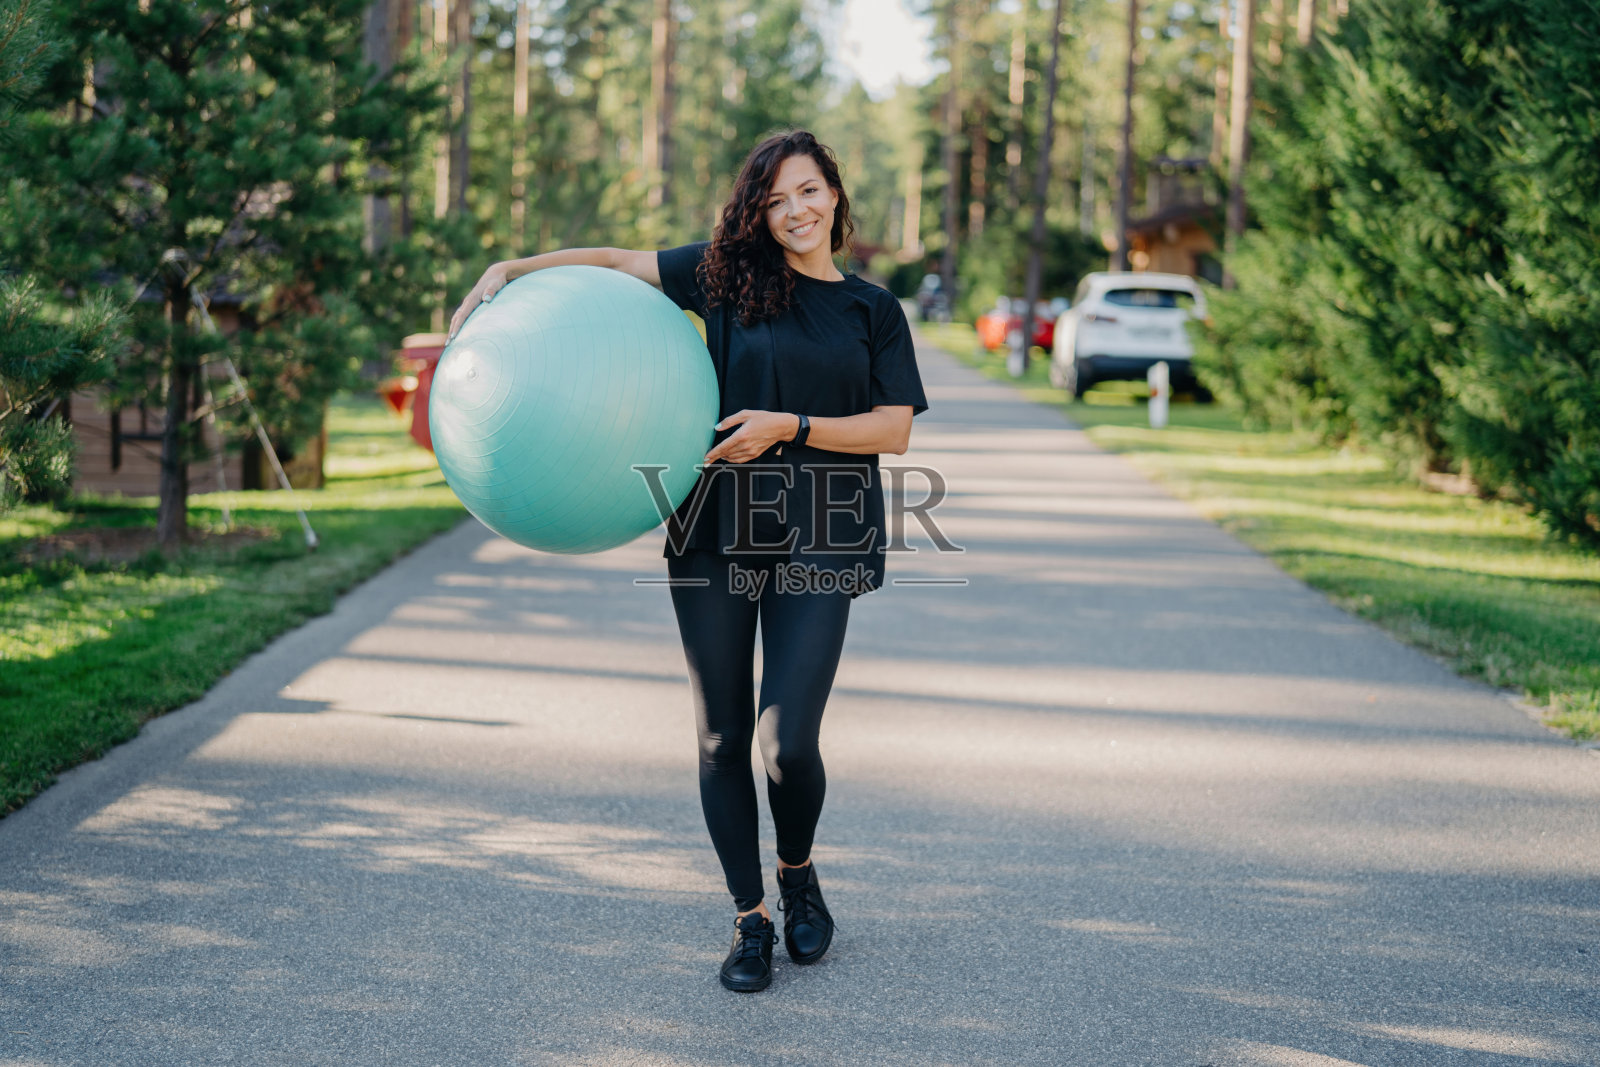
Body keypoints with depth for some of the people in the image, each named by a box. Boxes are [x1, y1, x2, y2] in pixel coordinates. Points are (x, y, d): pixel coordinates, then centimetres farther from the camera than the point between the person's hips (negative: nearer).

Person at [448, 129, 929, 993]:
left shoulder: (873, 311, 8)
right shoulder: (731, 275, 7)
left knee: (787, 740, -11)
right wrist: (510, 270, 1)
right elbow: (617, 264, 11)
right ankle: (750, 919, 20)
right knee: (721, 736, 4)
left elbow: (894, 431, 1)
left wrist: (789, 425, -10)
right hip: (716, 531, 1)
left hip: (818, 542, -1)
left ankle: (798, 872, 21)